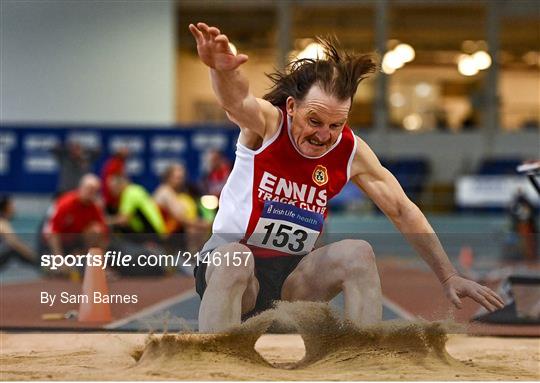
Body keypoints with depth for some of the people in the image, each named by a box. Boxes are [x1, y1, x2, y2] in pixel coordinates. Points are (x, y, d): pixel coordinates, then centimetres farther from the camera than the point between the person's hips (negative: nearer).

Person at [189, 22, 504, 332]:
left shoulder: (351, 150, -3)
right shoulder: (267, 123, -14)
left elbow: (402, 210, 5)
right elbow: (239, 101, -39)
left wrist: (449, 277, 5)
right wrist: (222, 70, -64)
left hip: (293, 275, 4)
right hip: (226, 262, -4)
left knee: (358, 253, -22)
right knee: (235, 259, -38)